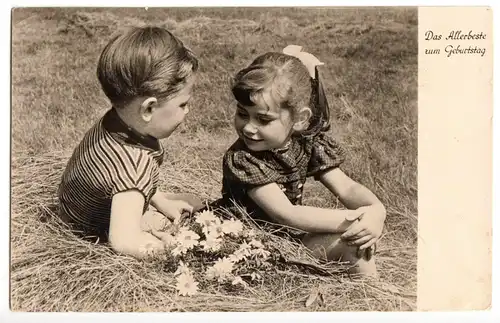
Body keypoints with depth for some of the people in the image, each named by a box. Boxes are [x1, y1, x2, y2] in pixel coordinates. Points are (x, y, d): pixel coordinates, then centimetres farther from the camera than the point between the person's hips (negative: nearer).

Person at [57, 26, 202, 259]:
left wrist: (162, 200, 2)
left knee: (189, 202, 18)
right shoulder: (135, 163, -45)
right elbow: (125, 241, -47)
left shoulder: (117, 121, -18)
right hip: (98, 239, -8)